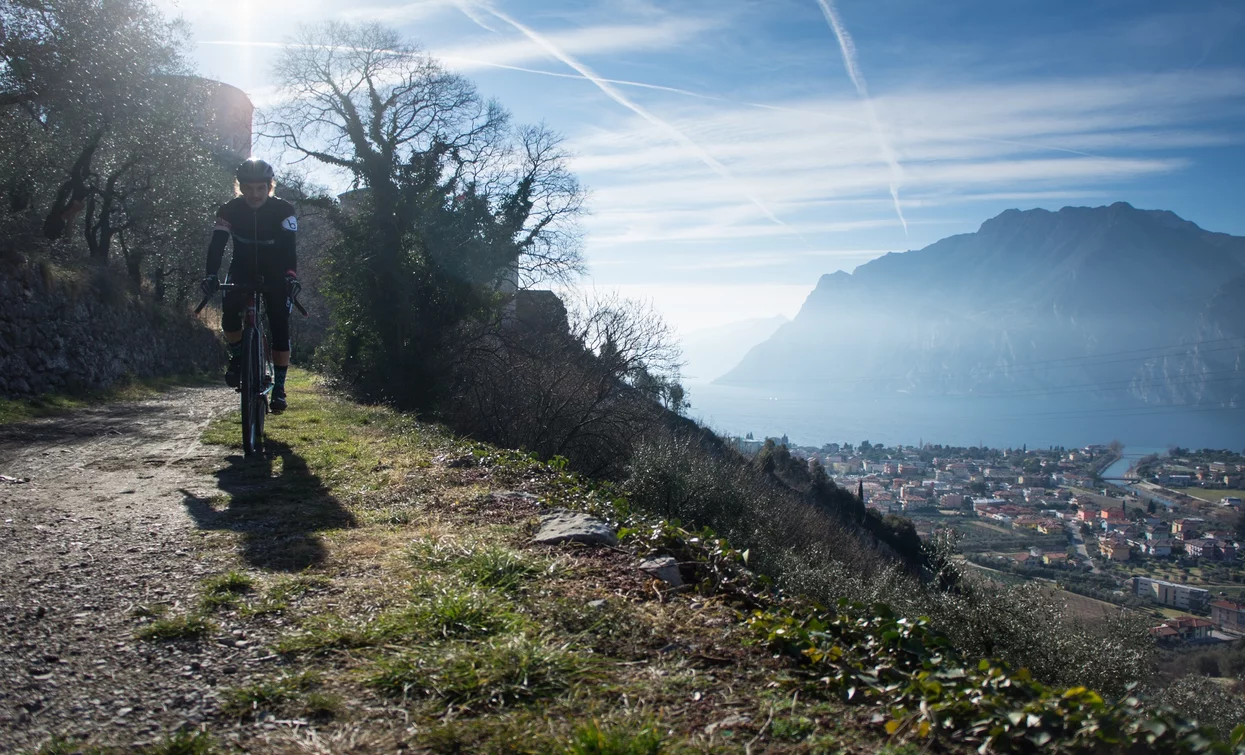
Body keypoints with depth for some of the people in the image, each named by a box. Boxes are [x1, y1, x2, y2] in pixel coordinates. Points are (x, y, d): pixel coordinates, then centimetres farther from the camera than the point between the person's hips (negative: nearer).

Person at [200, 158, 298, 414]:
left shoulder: (284, 210, -19)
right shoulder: (229, 210, -14)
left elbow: (289, 247, -29)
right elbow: (217, 244, -23)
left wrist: (291, 276, -47)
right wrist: (211, 275, -39)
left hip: (275, 275, -1)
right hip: (242, 271, 1)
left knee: (280, 328, -12)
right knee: (230, 315, -24)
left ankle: (279, 388, -5)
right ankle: (237, 357, 5)